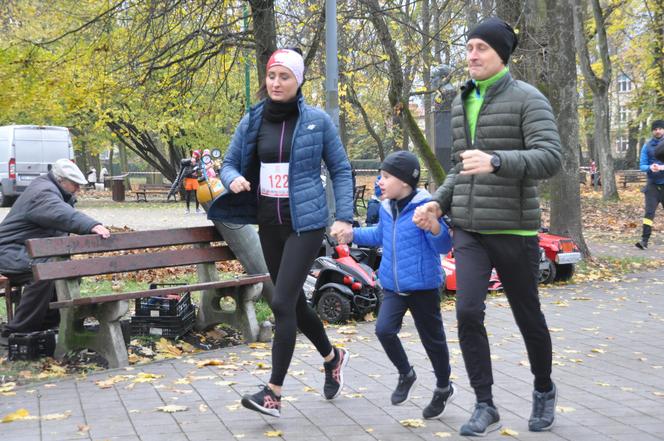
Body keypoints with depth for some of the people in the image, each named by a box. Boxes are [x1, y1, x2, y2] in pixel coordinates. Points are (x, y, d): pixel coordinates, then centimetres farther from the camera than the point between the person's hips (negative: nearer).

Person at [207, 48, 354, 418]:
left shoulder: (317, 120, -5)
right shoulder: (252, 121, 4)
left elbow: (341, 170, 1)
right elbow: (230, 163, 10)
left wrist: (344, 216, -8)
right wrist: (234, 179, -14)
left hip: (306, 223, -5)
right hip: (269, 224, 5)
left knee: (282, 303, -12)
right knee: (295, 302, 15)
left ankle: (274, 393, -4)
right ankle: (333, 357, 40)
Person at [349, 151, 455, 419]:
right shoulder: (386, 208, 6)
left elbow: (444, 247, -15)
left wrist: (433, 227, -34)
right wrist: (354, 234, 18)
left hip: (423, 286, -5)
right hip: (393, 286, 6)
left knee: (432, 339, 7)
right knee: (384, 330, -11)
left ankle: (444, 388, 29)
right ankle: (406, 374, 15)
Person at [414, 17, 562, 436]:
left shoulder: (528, 99, -7)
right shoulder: (462, 103, 13)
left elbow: (550, 159, -20)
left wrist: (496, 161, -35)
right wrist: (439, 202, 6)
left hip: (513, 229, -4)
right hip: (470, 230, 4)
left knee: (527, 315, 10)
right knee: (468, 312, -11)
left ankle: (544, 389, 35)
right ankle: (485, 407, 2)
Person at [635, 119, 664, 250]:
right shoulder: (647, 146, 3)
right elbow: (642, 165, 1)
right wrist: (650, 167, -21)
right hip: (652, 184, 0)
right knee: (649, 212, -9)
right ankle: (644, 240, -13)